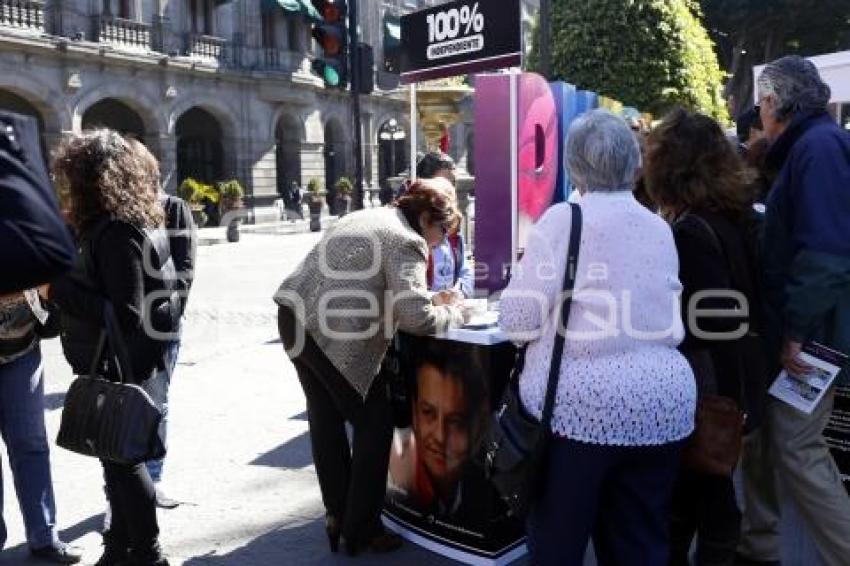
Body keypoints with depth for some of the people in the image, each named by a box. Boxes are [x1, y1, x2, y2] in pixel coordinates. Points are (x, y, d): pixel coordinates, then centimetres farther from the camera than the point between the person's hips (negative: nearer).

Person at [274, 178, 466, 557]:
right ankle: (360, 530, 17)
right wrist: (453, 314, 1)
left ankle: (338, 515, 35)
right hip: (333, 335, -10)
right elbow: (414, 317, -19)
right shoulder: (407, 242, -9)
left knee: (326, 418, 20)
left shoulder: (370, 217, 20)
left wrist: (428, 297, 20)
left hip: (295, 316, 10)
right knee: (374, 423, 6)